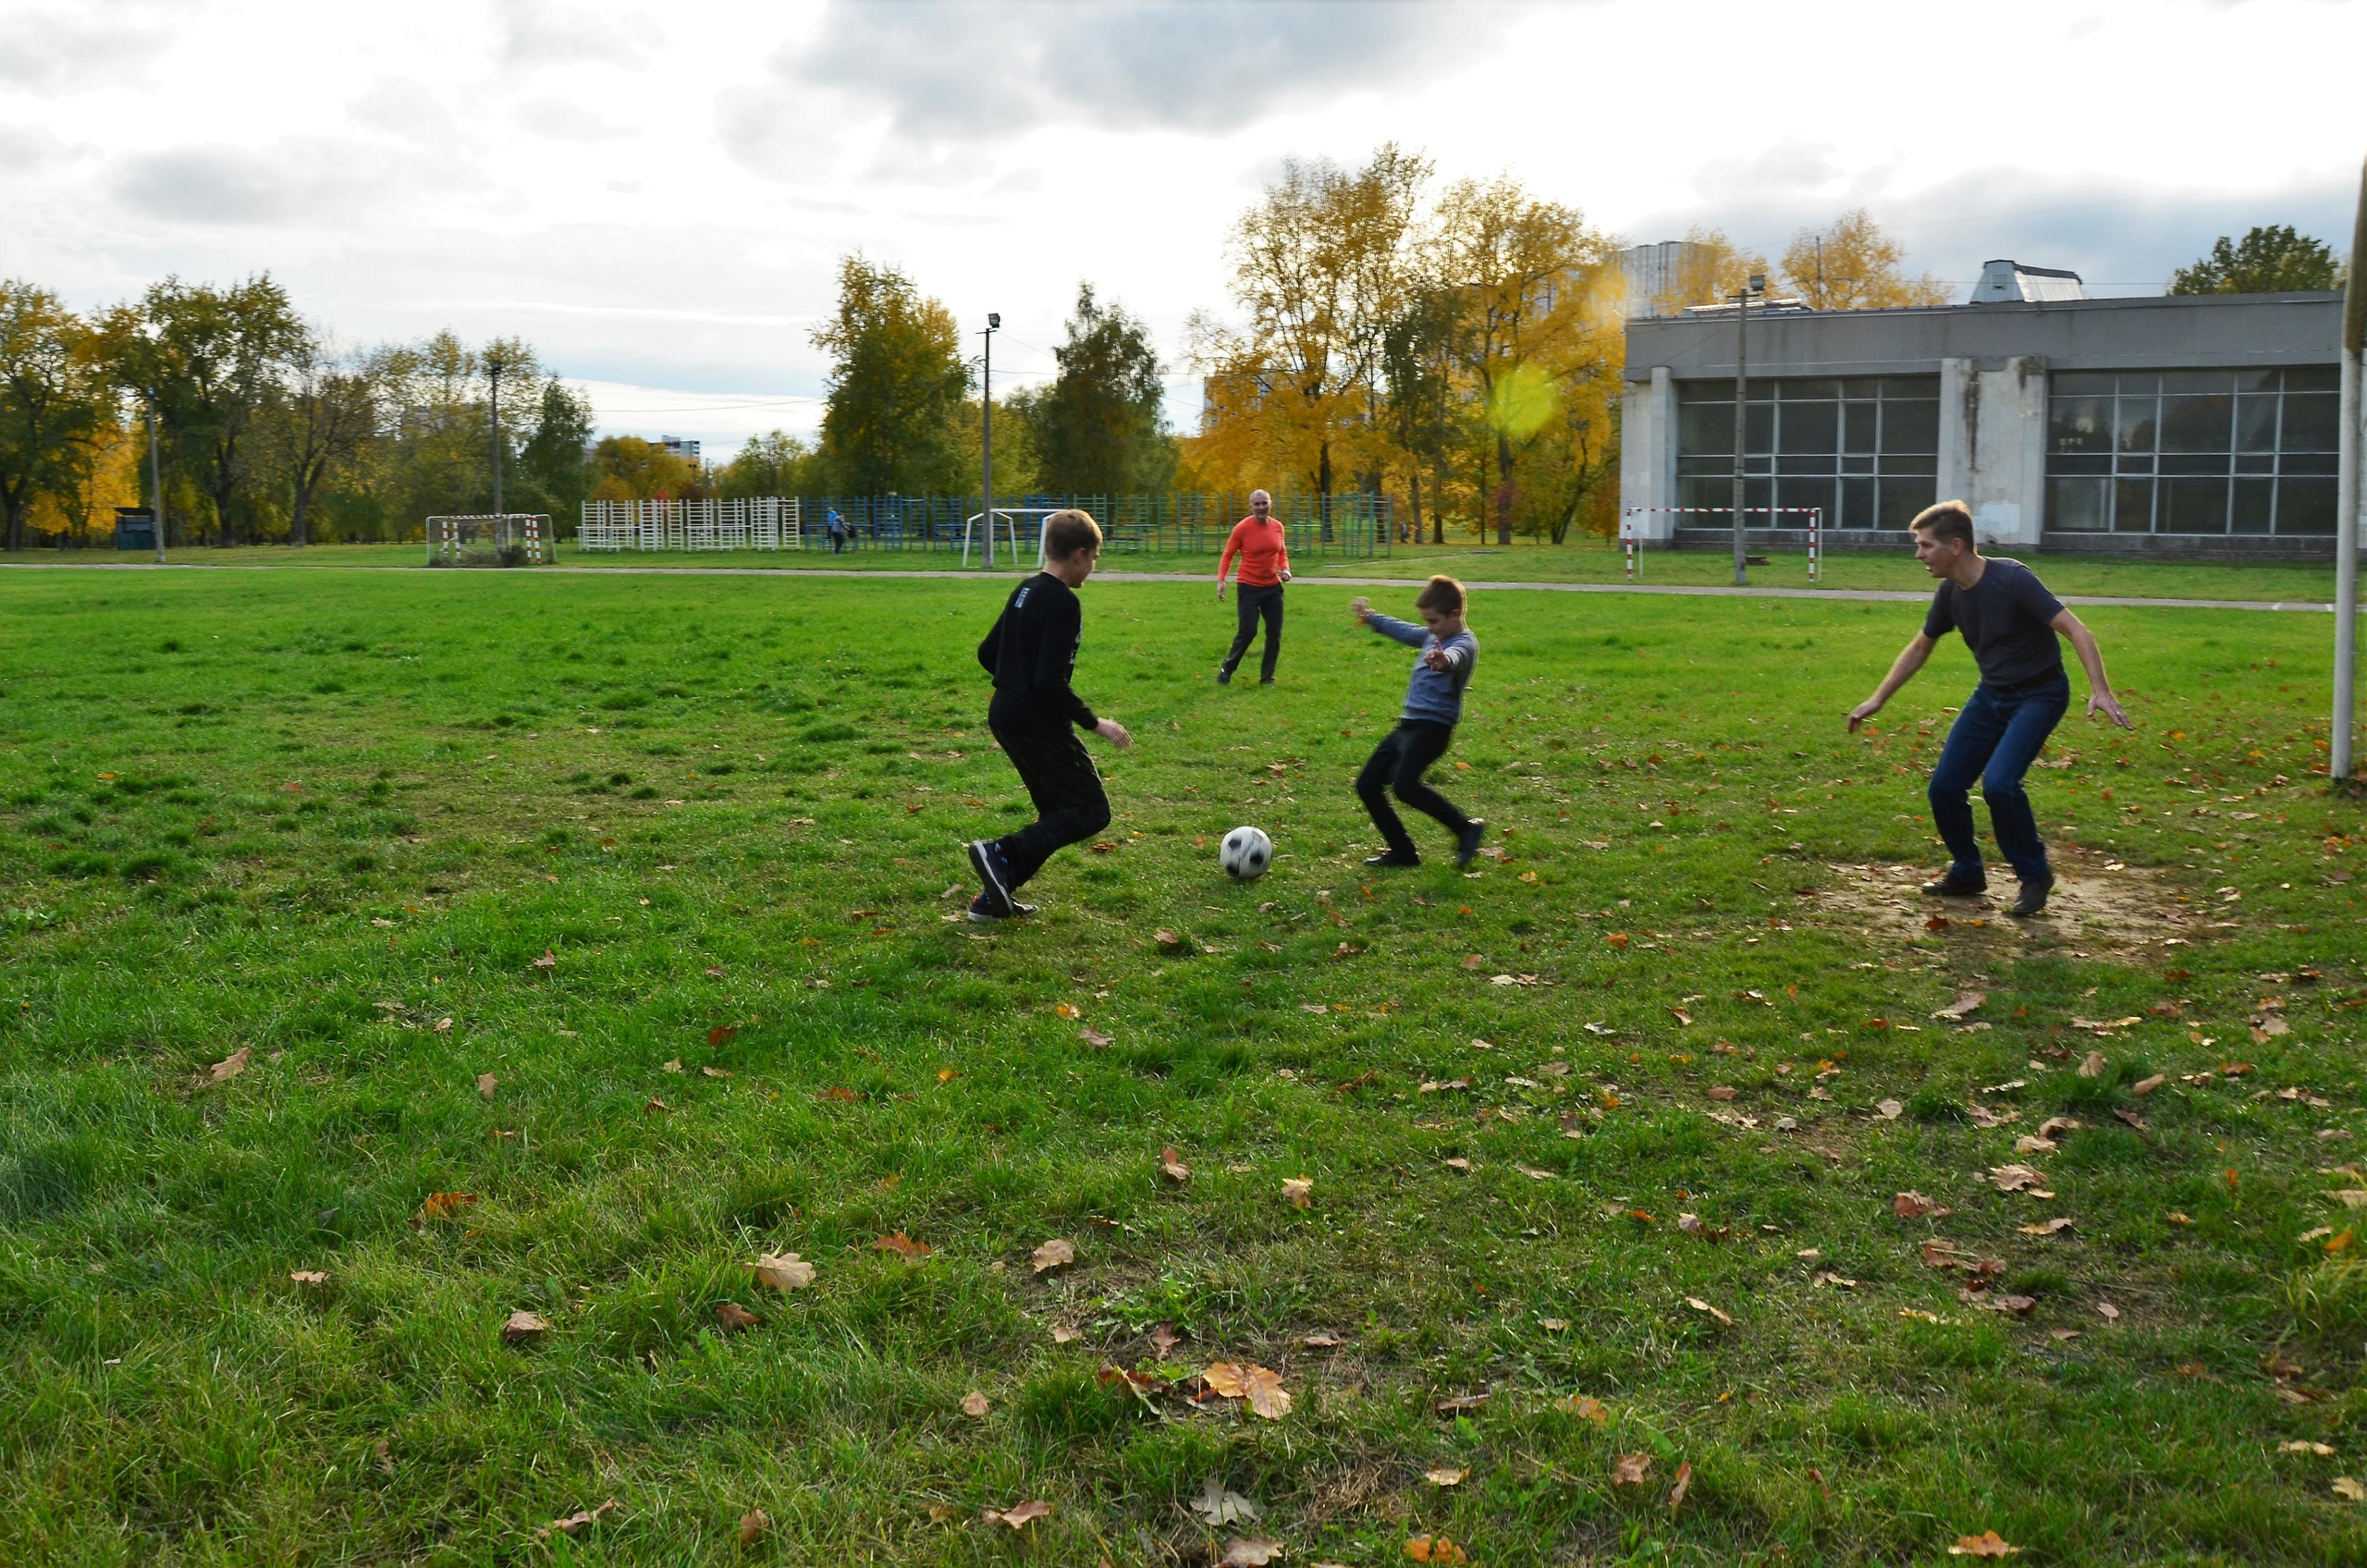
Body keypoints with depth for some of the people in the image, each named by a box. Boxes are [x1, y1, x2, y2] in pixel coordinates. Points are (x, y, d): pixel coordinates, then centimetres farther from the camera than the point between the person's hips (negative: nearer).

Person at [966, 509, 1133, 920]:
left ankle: (993, 898, 12)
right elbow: (1052, 682, -25)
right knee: (1092, 812, -1)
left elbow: (987, 653, 18)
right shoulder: (1064, 604, -19)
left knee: (1057, 812, 17)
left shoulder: (1025, 591, 10)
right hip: (1039, 726, -10)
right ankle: (1000, 853, -13)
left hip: (1005, 716, 10)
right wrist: (1094, 723, -16)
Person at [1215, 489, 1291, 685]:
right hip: (1249, 587, -5)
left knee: (1275, 633, 2)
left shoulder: (1277, 526, 2)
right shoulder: (1242, 528, -11)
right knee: (1247, 631, -10)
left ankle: (1267, 677, 13)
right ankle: (1227, 669, 10)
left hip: (1273, 587, 5)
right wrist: (1221, 580, -14)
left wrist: (1285, 569, -2)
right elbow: (1227, 555, -3)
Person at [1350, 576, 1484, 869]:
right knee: (1367, 785, 9)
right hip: (1408, 724, 10)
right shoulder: (1432, 636, 15)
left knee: (1404, 784, -29)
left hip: (1432, 727, -10)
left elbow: (1456, 657, -38)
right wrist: (1371, 618, 44)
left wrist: (1444, 661, -61)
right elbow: (1404, 631, 35)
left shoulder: (1464, 643, -13)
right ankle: (1402, 852, 16)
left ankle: (1466, 828, -15)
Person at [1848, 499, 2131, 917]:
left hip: (2039, 695, -7)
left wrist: (2100, 690, -38)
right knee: (1944, 787, 1)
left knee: (1998, 782, -25)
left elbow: (2076, 631, -26)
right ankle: (1967, 874, 23)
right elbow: (1919, 648, 14)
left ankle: (2035, 876, -3)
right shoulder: (1949, 593, -3)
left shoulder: (2012, 579, -24)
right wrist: (1877, 699, 16)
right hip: (1991, 695, 7)